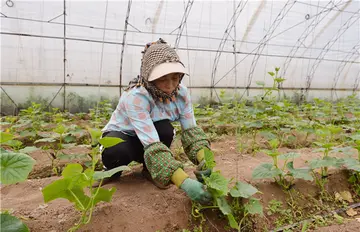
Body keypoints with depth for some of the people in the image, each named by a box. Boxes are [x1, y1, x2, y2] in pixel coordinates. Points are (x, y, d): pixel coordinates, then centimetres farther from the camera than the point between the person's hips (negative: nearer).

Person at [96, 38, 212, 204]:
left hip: (154, 134, 4)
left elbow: (191, 130, -22)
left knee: (165, 130, -32)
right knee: (115, 152, -39)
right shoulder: (136, 97, -36)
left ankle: (149, 170, -1)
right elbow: (152, 145, -45)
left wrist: (205, 159, -43)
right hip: (120, 136, -4)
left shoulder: (181, 93, -18)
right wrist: (184, 182, -54)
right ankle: (112, 171, 0)